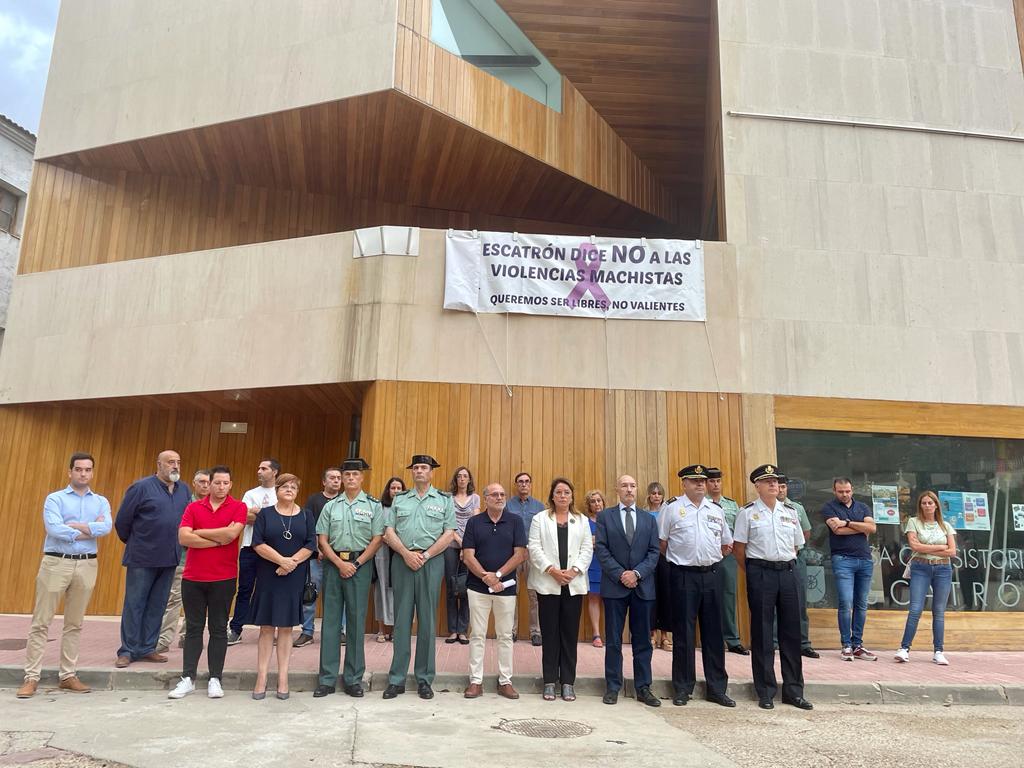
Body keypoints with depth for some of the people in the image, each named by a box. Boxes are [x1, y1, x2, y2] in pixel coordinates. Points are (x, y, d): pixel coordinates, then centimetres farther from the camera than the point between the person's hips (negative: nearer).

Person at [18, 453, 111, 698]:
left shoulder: (101, 502, 10)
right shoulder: (54, 499, 2)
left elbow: (106, 528, -8)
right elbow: (53, 529, -14)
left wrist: (72, 525, -11)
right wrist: (89, 530, -10)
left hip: (86, 565, 3)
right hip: (56, 563, -3)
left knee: (75, 624, 9)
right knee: (41, 622, 0)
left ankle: (68, 675, 16)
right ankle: (31, 677, 6)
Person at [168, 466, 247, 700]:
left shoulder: (238, 507, -1)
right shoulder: (193, 507, 5)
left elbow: (232, 533, -18)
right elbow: (183, 538, -8)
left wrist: (199, 532, -7)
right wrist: (218, 540, -12)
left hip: (224, 579, -2)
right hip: (192, 577, 2)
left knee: (218, 629, 6)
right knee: (193, 628, 9)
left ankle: (215, 679, 14)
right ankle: (188, 678, 16)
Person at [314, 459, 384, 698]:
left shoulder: (373, 506, 2)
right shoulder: (331, 506, 9)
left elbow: (377, 540, -2)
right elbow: (322, 539, 5)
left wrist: (356, 564, -10)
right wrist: (340, 563, -7)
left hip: (360, 564, -2)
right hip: (333, 564, 2)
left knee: (356, 621, 2)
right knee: (330, 621, 5)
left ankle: (354, 679, 13)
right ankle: (327, 679, 13)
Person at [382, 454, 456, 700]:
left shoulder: (444, 500, 7)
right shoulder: (399, 500, 12)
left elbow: (449, 534, -1)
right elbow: (389, 532, 5)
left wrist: (425, 555, -9)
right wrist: (407, 553, -9)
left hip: (431, 562, -1)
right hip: (402, 561, 1)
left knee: (427, 621, 3)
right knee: (401, 620, 4)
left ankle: (424, 679, 13)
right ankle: (396, 679, 11)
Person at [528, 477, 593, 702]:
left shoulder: (582, 521, 11)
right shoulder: (540, 519, 6)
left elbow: (587, 549, 5)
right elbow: (534, 548, -2)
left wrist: (574, 570, -10)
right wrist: (552, 570, -12)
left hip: (574, 584, 1)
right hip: (548, 584, -1)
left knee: (570, 633, 4)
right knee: (549, 633, 3)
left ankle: (568, 681, 12)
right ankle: (549, 681, 11)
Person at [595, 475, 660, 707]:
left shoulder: (649, 519, 11)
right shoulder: (605, 516, 3)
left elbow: (654, 552, 4)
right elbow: (601, 550, -4)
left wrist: (637, 573, -11)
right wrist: (621, 574, -12)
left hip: (643, 586, 2)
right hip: (614, 585, -2)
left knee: (643, 640, 7)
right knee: (613, 640, 4)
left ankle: (643, 688, 16)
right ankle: (612, 687, 13)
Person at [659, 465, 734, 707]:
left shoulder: (716, 510, 10)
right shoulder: (671, 509, -2)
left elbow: (726, 545, 19)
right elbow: (662, 544, 0)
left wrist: (710, 558, 9)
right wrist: (680, 558, 1)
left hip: (711, 575, 4)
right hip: (684, 576, -4)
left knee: (713, 632, 10)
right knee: (684, 633, 3)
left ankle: (717, 688, 21)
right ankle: (682, 688, 15)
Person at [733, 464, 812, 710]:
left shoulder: (790, 513, 11)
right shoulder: (747, 513, -1)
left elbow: (795, 547, 18)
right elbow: (739, 549, 0)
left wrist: (786, 565, 10)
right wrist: (753, 574, 3)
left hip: (788, 572, 4)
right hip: (760, 573, -4)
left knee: (791, 631, 8)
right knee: (762, 633, 3)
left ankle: (793, 690, 20)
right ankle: (765, 692, 14)